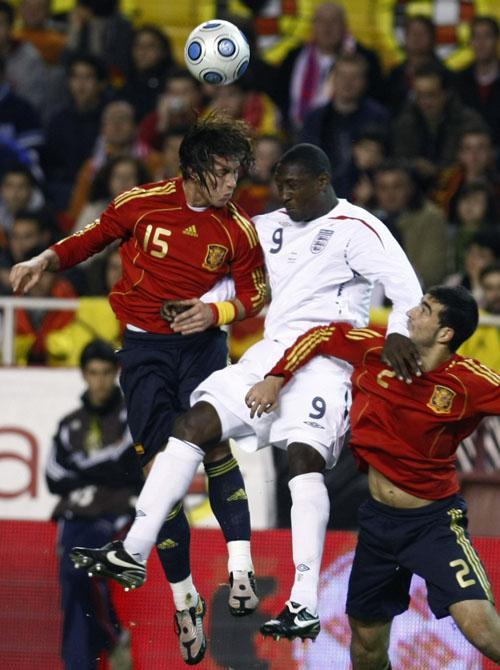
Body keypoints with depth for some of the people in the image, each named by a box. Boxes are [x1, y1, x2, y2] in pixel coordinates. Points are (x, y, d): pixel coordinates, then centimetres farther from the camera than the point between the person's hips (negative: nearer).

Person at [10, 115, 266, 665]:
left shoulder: (238, 230, -4)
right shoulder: (142, 204, -6)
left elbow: (255, 294, 6)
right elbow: (93, 237, 9)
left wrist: (217, 311, -13)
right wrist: (43, 262, -4)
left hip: (201, 341, 0)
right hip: (144, 346, 0)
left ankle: (240, 567, -28)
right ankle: (183, 596, 3)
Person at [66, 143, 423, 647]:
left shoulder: (356, 229, -4)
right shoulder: (270, 228, 18)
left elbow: (404, 284, -15)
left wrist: (397, 333, -34)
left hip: (324, 358, -7)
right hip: (269, 354, 7)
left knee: (304, 456, -25)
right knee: (193, 423, -5)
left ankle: (305, 605, -30)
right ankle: (134, 552, -4)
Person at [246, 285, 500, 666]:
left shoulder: (469, 381, -17)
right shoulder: (377, 350, -5)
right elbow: (323, 336, 9)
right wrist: (277, 378, 4)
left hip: (435, 520, -4)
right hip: (379, 519, 4)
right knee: (366, 648, 12)